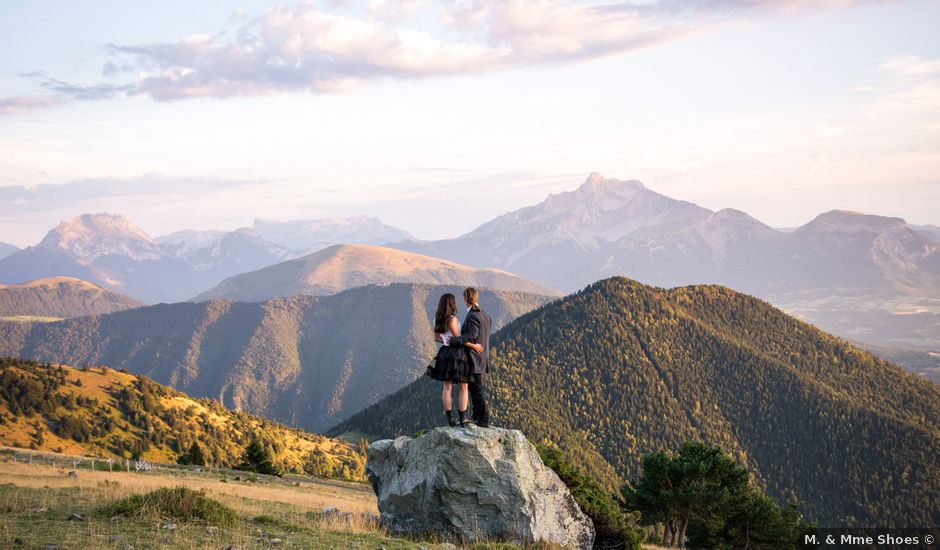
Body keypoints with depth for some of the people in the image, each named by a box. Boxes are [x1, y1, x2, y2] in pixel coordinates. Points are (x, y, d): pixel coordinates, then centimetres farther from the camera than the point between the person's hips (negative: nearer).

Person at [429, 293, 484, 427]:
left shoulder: (437, 319, 6)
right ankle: (463, 419, -1)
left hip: (445, 352, 7)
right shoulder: (452, 319, -17)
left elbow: (437, 337, 15)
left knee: (447, 387, 7)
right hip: (457, 353, -7)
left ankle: (450, 419, 7)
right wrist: (474, 346, -9)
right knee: (463, 387, 2)